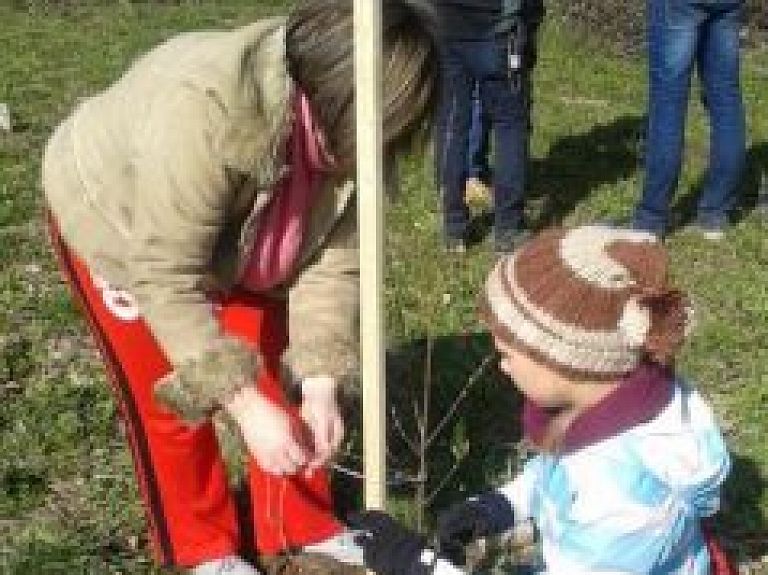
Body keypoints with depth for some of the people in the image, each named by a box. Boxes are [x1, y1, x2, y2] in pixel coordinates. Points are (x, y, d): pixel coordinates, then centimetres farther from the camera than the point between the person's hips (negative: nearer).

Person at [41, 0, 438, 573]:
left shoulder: (343, 131, -23)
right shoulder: (202, 110, -43)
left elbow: (331, 259, -18)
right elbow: (166, 281, -38)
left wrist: (320, 386, -27)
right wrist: (245, 405, -38)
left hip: (234, 238, 5)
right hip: (113, 221, -5)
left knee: (280, 381, 5)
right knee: (169, 403, 1)